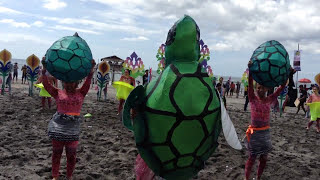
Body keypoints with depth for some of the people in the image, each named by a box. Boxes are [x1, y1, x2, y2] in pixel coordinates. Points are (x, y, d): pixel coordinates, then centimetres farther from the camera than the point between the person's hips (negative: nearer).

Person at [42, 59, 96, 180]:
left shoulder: (80, 93, 5)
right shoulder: (58, 93, 3)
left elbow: (87, 83, -7)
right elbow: (46, 84, -4)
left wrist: (91, 70, -18)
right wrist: (44, 69, -13)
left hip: (73, 128, 0)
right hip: (58, 127, 0)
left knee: (71, 155, 8)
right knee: (56, 153, 11)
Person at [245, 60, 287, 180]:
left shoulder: (269, 100, 1)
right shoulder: (253, 99, -7)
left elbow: (282, 87, -5)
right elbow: (250, 84, -22)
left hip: (266, 133, 4)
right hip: (254, 132, -4)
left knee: (263, 158, 12)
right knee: (252, 158, 5)